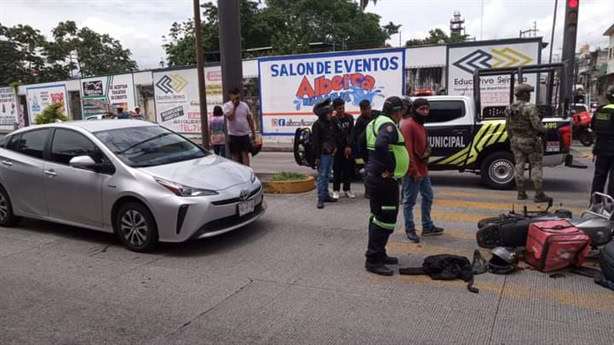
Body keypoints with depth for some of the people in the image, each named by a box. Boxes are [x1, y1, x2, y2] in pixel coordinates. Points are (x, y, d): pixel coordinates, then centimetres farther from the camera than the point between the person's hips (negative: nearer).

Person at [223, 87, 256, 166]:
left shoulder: (244, 105, 8)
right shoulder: (227, 105, -2)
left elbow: (250, 119, 11)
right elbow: (230, 117, -18)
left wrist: (253, 132, 9)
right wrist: (234, 106, -15)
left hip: (244, 134, 2)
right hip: (233, 135, -2)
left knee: (245, 154, 0)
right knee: (235, 155, 4)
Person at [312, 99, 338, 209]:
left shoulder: (330, 123, 12)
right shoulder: (317, 124, -11)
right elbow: (315, 141, -14)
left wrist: (335, 147, 7)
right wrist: (317, 157, -16)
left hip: (330, 153, 8)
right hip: (323, 154, -8)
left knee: (327, 175, 14)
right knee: (321, 176, -6)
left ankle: (326, 195, 23)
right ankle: (320, 199, -4)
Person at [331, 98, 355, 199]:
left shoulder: (350, 118, 6)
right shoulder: (333, 120, -6)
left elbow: (351, 133, 1)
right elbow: (335, 136, -9)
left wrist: (349, 146, -9)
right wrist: (344, 147, -10)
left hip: (348, 148, 4)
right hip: (338, 149, -4)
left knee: (348, 169, 8)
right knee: (337, 170, 1)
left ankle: (347, 189, 21)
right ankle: (336, 190, 10)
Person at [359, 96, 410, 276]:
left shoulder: (374, 123, 15)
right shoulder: (388, 125, -17)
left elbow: (361, 144, 25)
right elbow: (380, 145, -36)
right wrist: (389, 167, -25)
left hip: (374, 176, 11)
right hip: (385, 179, -11)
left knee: (378, 217, 17)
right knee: (386, 219, -7)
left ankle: (378, 254, 28)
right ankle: (373, 260, -4)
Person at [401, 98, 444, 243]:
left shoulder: (421, 125, 16)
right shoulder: (408, 125, -16)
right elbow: (407, 150, -21)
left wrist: (427, 153, 1)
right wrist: (414, 171, -22)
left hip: (423, 169, 10)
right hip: (412, 171, -10)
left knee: (428, 197, 18)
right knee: (410, 201, 0)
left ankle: (427, 227, 29)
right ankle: (410, 230, 10)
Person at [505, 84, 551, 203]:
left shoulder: (509, 109, 5)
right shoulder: (529, 107, -18)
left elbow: (508, 126, 11)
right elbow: (536, 124, -21)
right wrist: (543, 130, -1)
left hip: (516, 141, 7)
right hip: (530, 141, -6)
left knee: (519, 166, 10)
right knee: (536, 167, 2)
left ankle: (521, 193, 13)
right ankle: (539, 195, 3)